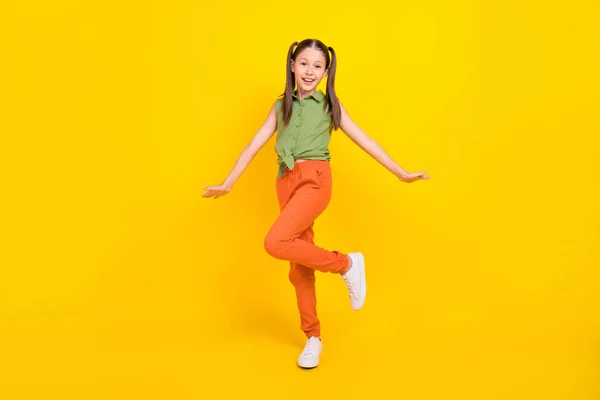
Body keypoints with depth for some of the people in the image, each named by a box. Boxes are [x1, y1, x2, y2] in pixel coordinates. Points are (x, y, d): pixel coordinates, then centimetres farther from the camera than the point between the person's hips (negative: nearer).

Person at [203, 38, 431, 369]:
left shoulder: (330, 105, 9)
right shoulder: (281, 106, 16)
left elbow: (365, 141, 8)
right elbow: (254, 145, 14)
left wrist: (401, 173, 5)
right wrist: (227, 184, 11)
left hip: (315, 179, -4)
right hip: (286, 182, 4)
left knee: (276, 243, -25)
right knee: (299, 265, 6)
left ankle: (347, 263, -6)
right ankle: (313, 338, 19)